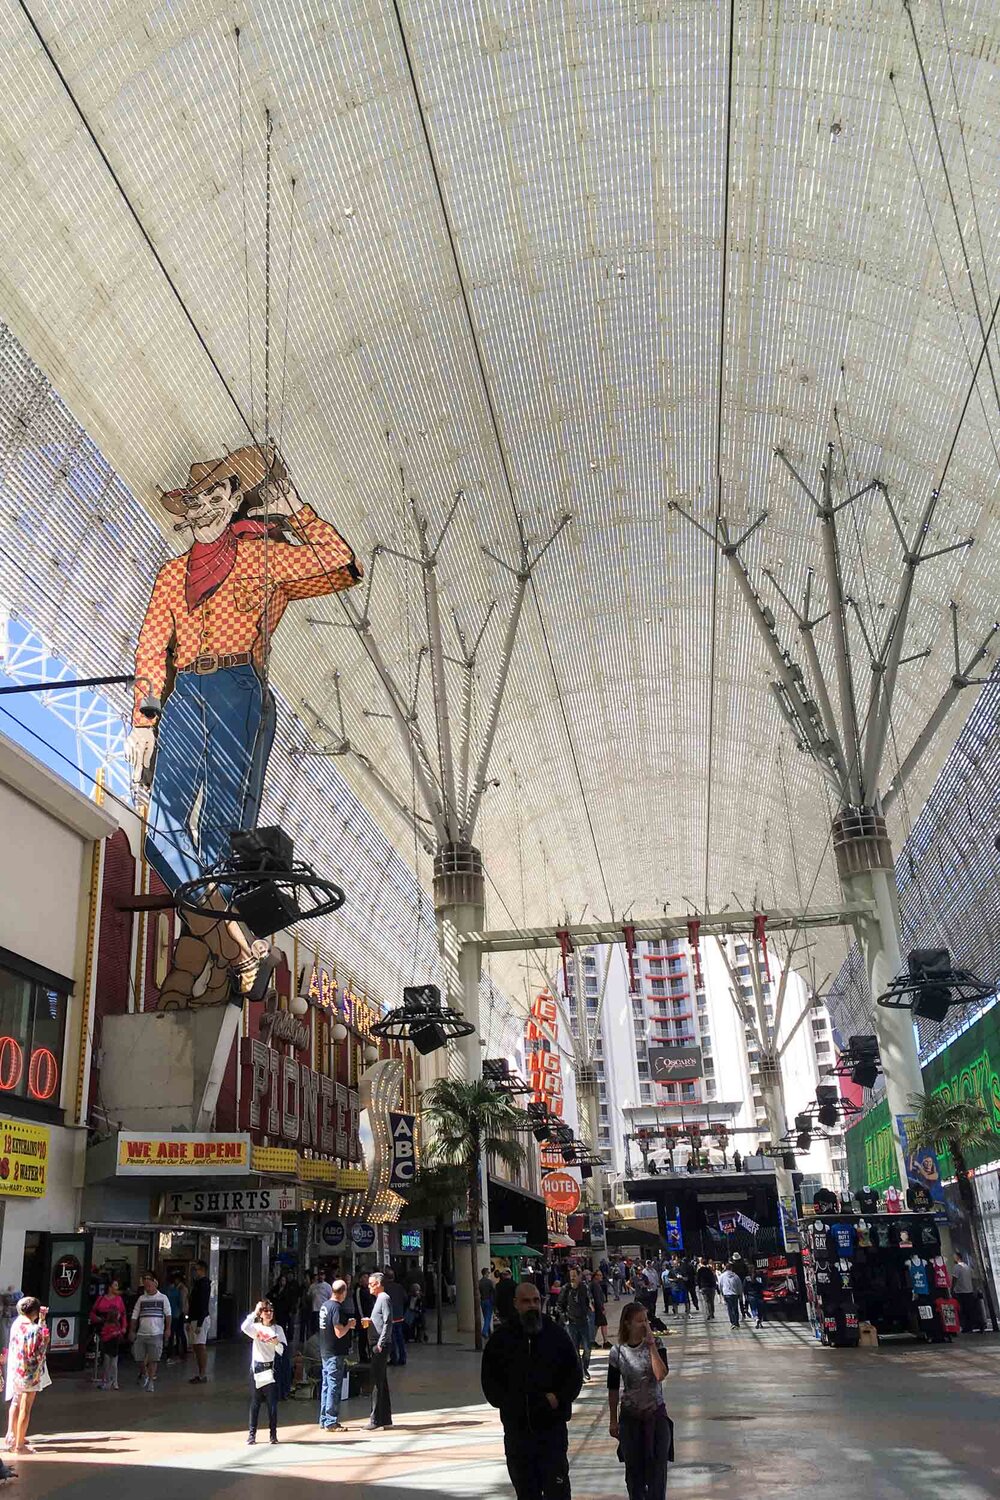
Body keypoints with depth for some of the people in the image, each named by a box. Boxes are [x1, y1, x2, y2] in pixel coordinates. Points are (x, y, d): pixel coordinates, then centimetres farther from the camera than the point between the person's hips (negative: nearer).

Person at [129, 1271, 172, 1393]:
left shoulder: (162, 1298, 1)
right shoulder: (141, 1299, 8)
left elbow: (168, 1314, 1)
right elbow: (135, 1316, 11)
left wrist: (167, 1329, -7)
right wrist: (132, 1331, 5)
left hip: (156, 1334, -3)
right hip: (141, 1334, 3)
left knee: (153, 1359, -3)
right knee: (138, 1357, 4)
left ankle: (151, 1382, 8)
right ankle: (144, 1374, 31)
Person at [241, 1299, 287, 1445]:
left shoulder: (278, 1329, 6)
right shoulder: (256, 1328, 3)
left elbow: (284, 1351, 2)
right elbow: (244, 1327, -20)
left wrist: (276, 1343, -17)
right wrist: (255, 1312, -17)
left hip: (271, 1368, 0)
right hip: (256, 1367, 0)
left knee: (272, 1402, 0)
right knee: (255, 1402, 3)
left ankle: (273, 1433, 10)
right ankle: (252, 1433, 9)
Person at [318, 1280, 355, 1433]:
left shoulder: (325, 1305, 9)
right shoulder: (337, 1308, -19)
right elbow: (339, 1333, -23)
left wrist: (347, 1324, 16)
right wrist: (349, 1325, -6)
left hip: (325, 1352, 9)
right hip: (336, 1354, -9)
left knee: (326, 1386, 14)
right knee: (334, 1387, -3)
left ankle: (324, 1420, 21)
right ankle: (331, 1422, 1)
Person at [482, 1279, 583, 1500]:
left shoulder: (556, 1334, 0)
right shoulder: (502, 1338, 1)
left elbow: (575, 1374, 5)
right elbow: (489, 1380, 7)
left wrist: (559, 1398, -9)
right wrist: (506, 1403, -6)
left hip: (552, 1426, -1)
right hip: (517, 1428, 2)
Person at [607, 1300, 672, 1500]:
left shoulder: (656, 1346, -8)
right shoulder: (617, 1352, -7)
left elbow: (661, 1375, -24)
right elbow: (613, 1389, 2)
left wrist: (651, 1344, -24)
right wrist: (613, 1421, 4)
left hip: (656, 1414, -1)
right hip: (630, 1416, 1)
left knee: (658, 1467, -2)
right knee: (633, 1468, 9)